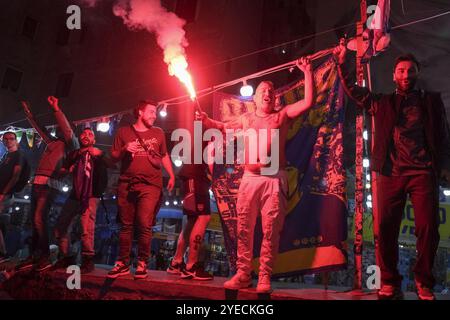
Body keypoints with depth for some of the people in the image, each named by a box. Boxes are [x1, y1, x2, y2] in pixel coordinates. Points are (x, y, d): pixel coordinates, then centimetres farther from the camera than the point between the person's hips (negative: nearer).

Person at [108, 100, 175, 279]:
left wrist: (171, 175, 9)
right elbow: (114, 156, 12)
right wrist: (124, 150, -9)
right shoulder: (124, 132, 11)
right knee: (126, 225, 5)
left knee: (144, 225, -11)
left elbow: (164, 156, 22)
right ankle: (123, 263, 13)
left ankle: (142, 263, 2)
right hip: (126, 185, 1)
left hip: (150, 185, -1)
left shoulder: (158, 133, 15)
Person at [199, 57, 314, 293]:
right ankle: (243, 274, 13)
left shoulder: (282, 115, 10)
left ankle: (265, 277, 4)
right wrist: (205, 120, 17)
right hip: (249, 178, 3)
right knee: (244, 230, 3)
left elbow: (309, 102, 1)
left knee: (270, 231, -3)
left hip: (274, 179, -3)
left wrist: (307, 73, -2)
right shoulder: (246, 119, 19)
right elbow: (223, 128, 31)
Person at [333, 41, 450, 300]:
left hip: (424, 172, 0)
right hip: (391, 173, 1)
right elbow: (355, 91, 14)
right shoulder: (383, 103, 19)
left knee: (428, 228, -7)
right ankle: (390, 283, 7)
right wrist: (343, 64, 4)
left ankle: (424, 283, 8)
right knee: (385, 228, -5)